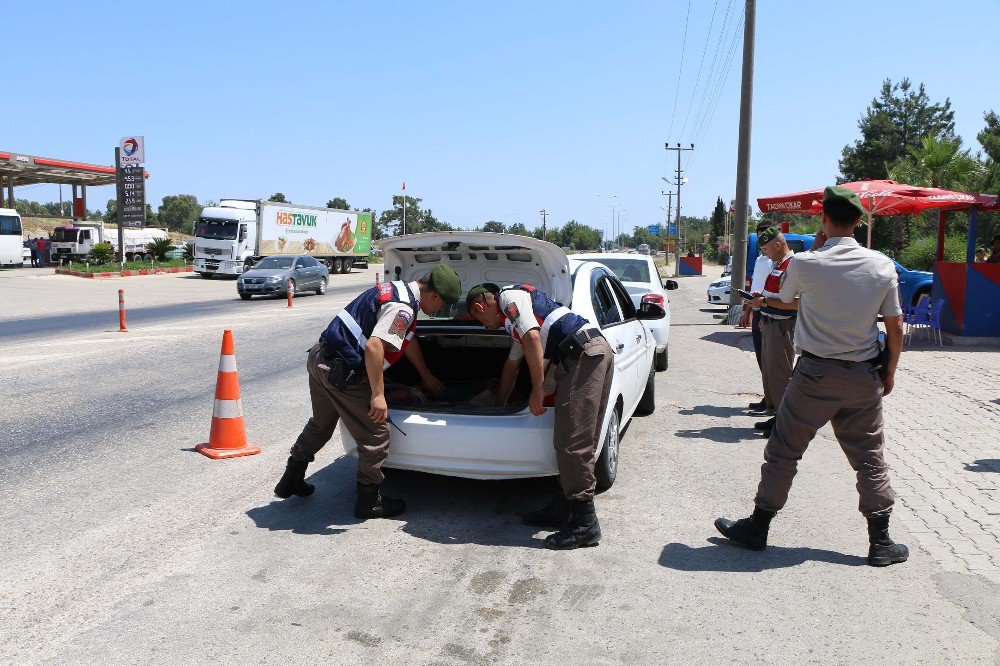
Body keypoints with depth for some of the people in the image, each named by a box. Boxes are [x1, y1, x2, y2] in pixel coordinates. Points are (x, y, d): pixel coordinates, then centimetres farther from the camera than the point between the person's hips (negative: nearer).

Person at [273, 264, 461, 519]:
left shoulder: (398, 289, 15)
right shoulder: (402, 307, -18)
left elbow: (408, 340, 28)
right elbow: (374, 346, -29)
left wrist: (426, 376, 39)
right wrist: (378, 395, -25)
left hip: (320, 357, 10)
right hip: (342, 373, -10)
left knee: (320, 425, 28)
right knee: (376, 436, 2)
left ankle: (290, 482, 43)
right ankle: (369, 501, 15)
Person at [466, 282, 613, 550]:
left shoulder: (509, 297, 3)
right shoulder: (512, 318, 34)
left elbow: (533, 338, -14)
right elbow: (512, 365, 46)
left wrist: (538, 389, -12)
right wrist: (498, 404, 57)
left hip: (585, 354, -11)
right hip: (596, 351, 11)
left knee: (571, 444, -10)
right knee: (579, 443, 13)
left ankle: (585, 524, -6)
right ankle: (563, 510, 20)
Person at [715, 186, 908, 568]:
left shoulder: (804, 264, -12)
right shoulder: (882, 266, -3)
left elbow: (785, 296, 11)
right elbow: (895, 328, 2)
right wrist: (890, 372, 15)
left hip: (815, 375, -3)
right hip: (864, 377, 3)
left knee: (783, 451, 8)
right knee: (869, 458, 13)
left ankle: (757, 528, 18)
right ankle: (881, 543, 20)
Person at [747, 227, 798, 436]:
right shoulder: (777, 265, 15)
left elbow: (794, 303, -25)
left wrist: (765, 301, -20)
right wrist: (761, 298, 11)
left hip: (782, 328, -11)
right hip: (769, 325, 11)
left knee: (780, 375, -5)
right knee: (768, 371, 15)